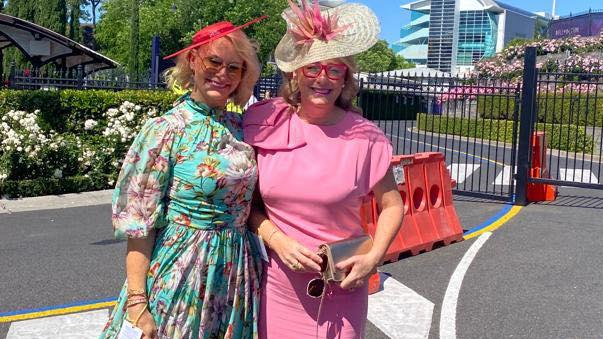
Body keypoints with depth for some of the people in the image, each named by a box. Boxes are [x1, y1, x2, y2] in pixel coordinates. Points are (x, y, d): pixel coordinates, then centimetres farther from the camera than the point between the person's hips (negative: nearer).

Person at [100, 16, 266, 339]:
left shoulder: (242, 128, 3)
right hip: (181, 269, -4)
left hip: (238, 270, 5)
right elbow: (140, 224, -12)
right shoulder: (165, 130, -11)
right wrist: (136, 301, -16)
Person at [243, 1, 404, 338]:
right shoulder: (265, 124, -4)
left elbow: (392, 205, 3)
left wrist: (374, 258, -11)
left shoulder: (364, 136, -9)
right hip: (276, 283, 2)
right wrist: (278, 241, -12)